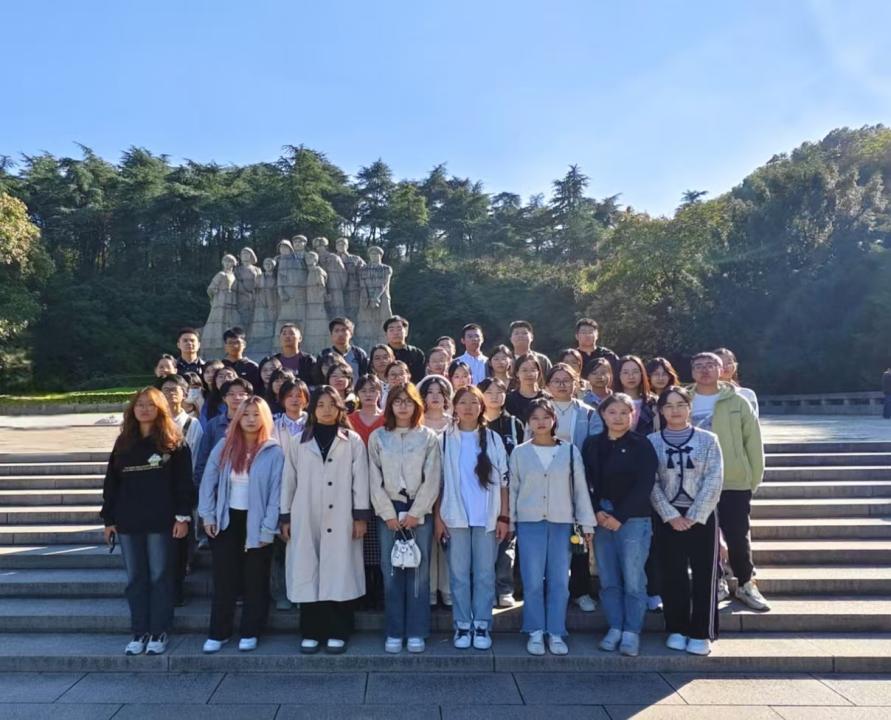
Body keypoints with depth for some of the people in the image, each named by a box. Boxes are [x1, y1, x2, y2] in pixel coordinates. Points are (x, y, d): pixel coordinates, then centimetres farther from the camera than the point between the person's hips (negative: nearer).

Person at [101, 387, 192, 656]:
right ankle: (139, 633, 18)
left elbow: (183, 482, -5)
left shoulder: (174, 442, -2)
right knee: (135, 579, 9)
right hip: (128, 520, 4)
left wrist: (183, 516, -11)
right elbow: (111, 482, 11)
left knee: (159, 577, 3)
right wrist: (109, 519, 7)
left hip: (160, 520, -4)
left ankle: (159, 633, 13)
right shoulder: (123, 442, 11)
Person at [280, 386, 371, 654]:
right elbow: (288, 481, 9)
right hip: (306, 519, 2)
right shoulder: (299, 442, 9)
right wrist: (285, 517, 5)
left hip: (340, 520, -1)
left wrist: (361, 516, -5)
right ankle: (311, 632, 14)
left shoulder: (353, 441, 4)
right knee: (308, 573, 3)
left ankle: (337, 633, 10)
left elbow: (360, 481, 1)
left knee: (339, 573, -1)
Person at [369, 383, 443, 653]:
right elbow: (375, 480, 1)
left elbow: (432, 480, -2)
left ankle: (417, 633, 11)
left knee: (419, 573, 1)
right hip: (388, 512, 1)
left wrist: (415, 513, -9)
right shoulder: (377, 437, 5)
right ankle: (394, 632, 12)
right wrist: (389, 514, -6)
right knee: (391, 573, 3)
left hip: (419, 512, -1)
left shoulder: (429, 437, 3)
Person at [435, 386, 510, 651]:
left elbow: (502, 481, 5)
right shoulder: (445, 438, 3)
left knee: (484, 573, 5)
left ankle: (482, 626, 15)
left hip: (487, 517, 0)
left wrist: (504, 517, 0)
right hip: (455, 517, 0)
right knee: (459, 573, 5)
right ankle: (462, 626, 15)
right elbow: (437, 481, 4)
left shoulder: (493, 439, 5)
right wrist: (437, 517, -1)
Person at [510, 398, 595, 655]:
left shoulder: (570, 451, 4)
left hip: (561, 523, 1)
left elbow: (580, 489, 5)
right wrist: (508, 522, 3)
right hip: (529, 522, 0)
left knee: (559, 581, 3)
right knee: (533, 581, 1)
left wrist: (587, 523, 2)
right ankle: (535, 633, 13)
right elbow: (512, 489, 7)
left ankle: (556, 633, 14)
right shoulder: (520, 452, 4)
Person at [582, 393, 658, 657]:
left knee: (633, 580, -1)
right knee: (608, 580, 8)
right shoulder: (592, 444, 8)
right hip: (601, 520, 4)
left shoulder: (641, 445, -3)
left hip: (633, 520, -3)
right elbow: (585, 482, 8)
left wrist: (619, 517, -12)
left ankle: (632, 632, 11)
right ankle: (614, 628, 20)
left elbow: (644, 485, -9)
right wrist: (597, 512, -7)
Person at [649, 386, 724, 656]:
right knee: (673, 576, 6)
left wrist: (693, 517, -13)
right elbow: (651, 484, -3)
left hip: (702, 517, 0)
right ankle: (676, 630, 20)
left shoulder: (708, 439, -1)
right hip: (668, 518, 1)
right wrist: (671, 516, -12)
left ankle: (701, 634, 14)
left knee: (703, 576, 3)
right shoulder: (652, 441, 1)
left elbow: (714, 481, -7)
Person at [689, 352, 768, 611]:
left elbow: (753, 442, 2)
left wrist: (754, 479, 0)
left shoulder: (737, 402, -1)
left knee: (738, 538, 7)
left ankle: (746, 585, 28)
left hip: (735, 484, -1)